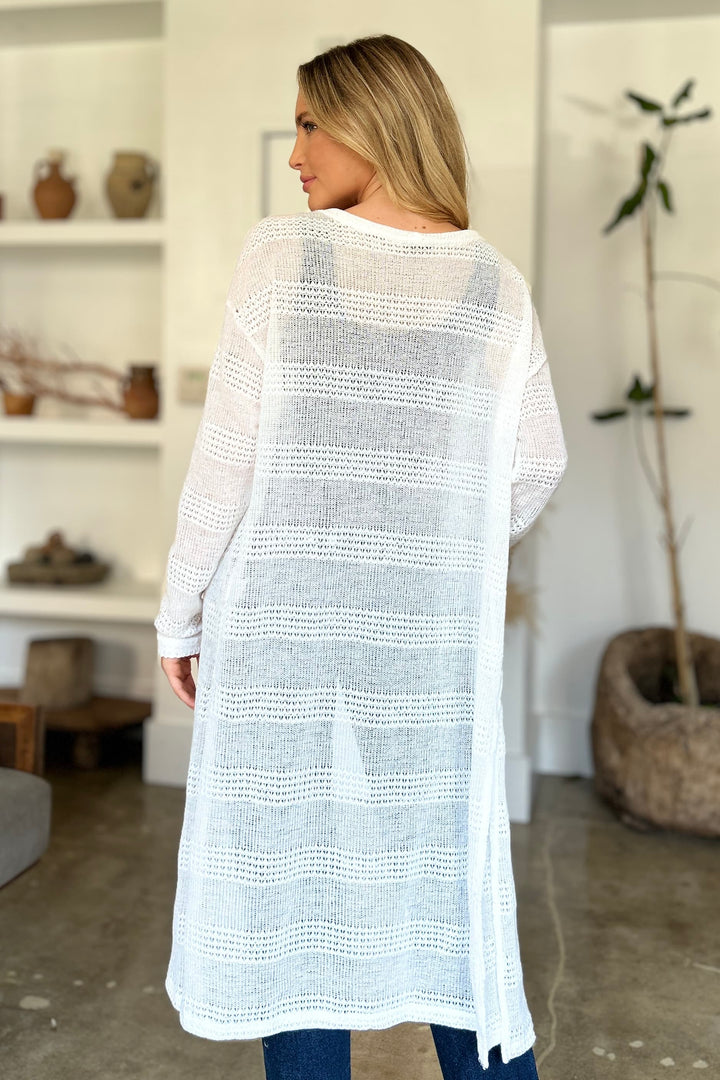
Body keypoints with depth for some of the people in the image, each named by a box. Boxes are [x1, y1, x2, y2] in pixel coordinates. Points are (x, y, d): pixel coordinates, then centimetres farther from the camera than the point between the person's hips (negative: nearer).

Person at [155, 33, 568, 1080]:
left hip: (281, 612, -2)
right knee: (443, 872, 14)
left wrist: (180, 614, 2)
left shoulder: (280, 255, -7)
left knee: (290, 869, 10)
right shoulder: (495, 286, 2)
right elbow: (536, 466, 6)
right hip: (432, 631, 3)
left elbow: (228, 454, -8)